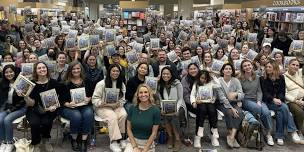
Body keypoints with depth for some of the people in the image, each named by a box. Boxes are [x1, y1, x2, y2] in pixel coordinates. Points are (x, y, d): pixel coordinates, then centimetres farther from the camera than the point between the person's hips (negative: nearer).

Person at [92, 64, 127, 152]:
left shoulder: (122, 85, 9)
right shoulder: (101, 84, -5)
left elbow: (122, 100, 10)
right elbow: (94, 99, -7)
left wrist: (117, 104, -14)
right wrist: (105, 104, -21)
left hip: (116, 106, 4)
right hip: (103, 107, -4)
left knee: (123, 115, -29)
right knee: (112, 117, -34)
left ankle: (121, 137, -15)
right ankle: (113, 142, -29)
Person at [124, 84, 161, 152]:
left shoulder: (155, 110, -9)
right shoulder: (132, 108, -4)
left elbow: (154, 133, -7)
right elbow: (128, 128, 0)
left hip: (148, 142, -1)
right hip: (133, 140, 1)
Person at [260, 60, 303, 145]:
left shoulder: (281, 78, 12)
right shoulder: (263, 79, 5)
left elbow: (282, 91, 7)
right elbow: (265, 93, -3)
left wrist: (279, 99, -14)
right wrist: (273, 99, -20)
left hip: (279, 101, 2)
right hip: (268, 102, -2)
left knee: (280, 111, -32)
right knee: (284, 107, -29)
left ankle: (279, 136, -28)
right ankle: (293, 132, -28)